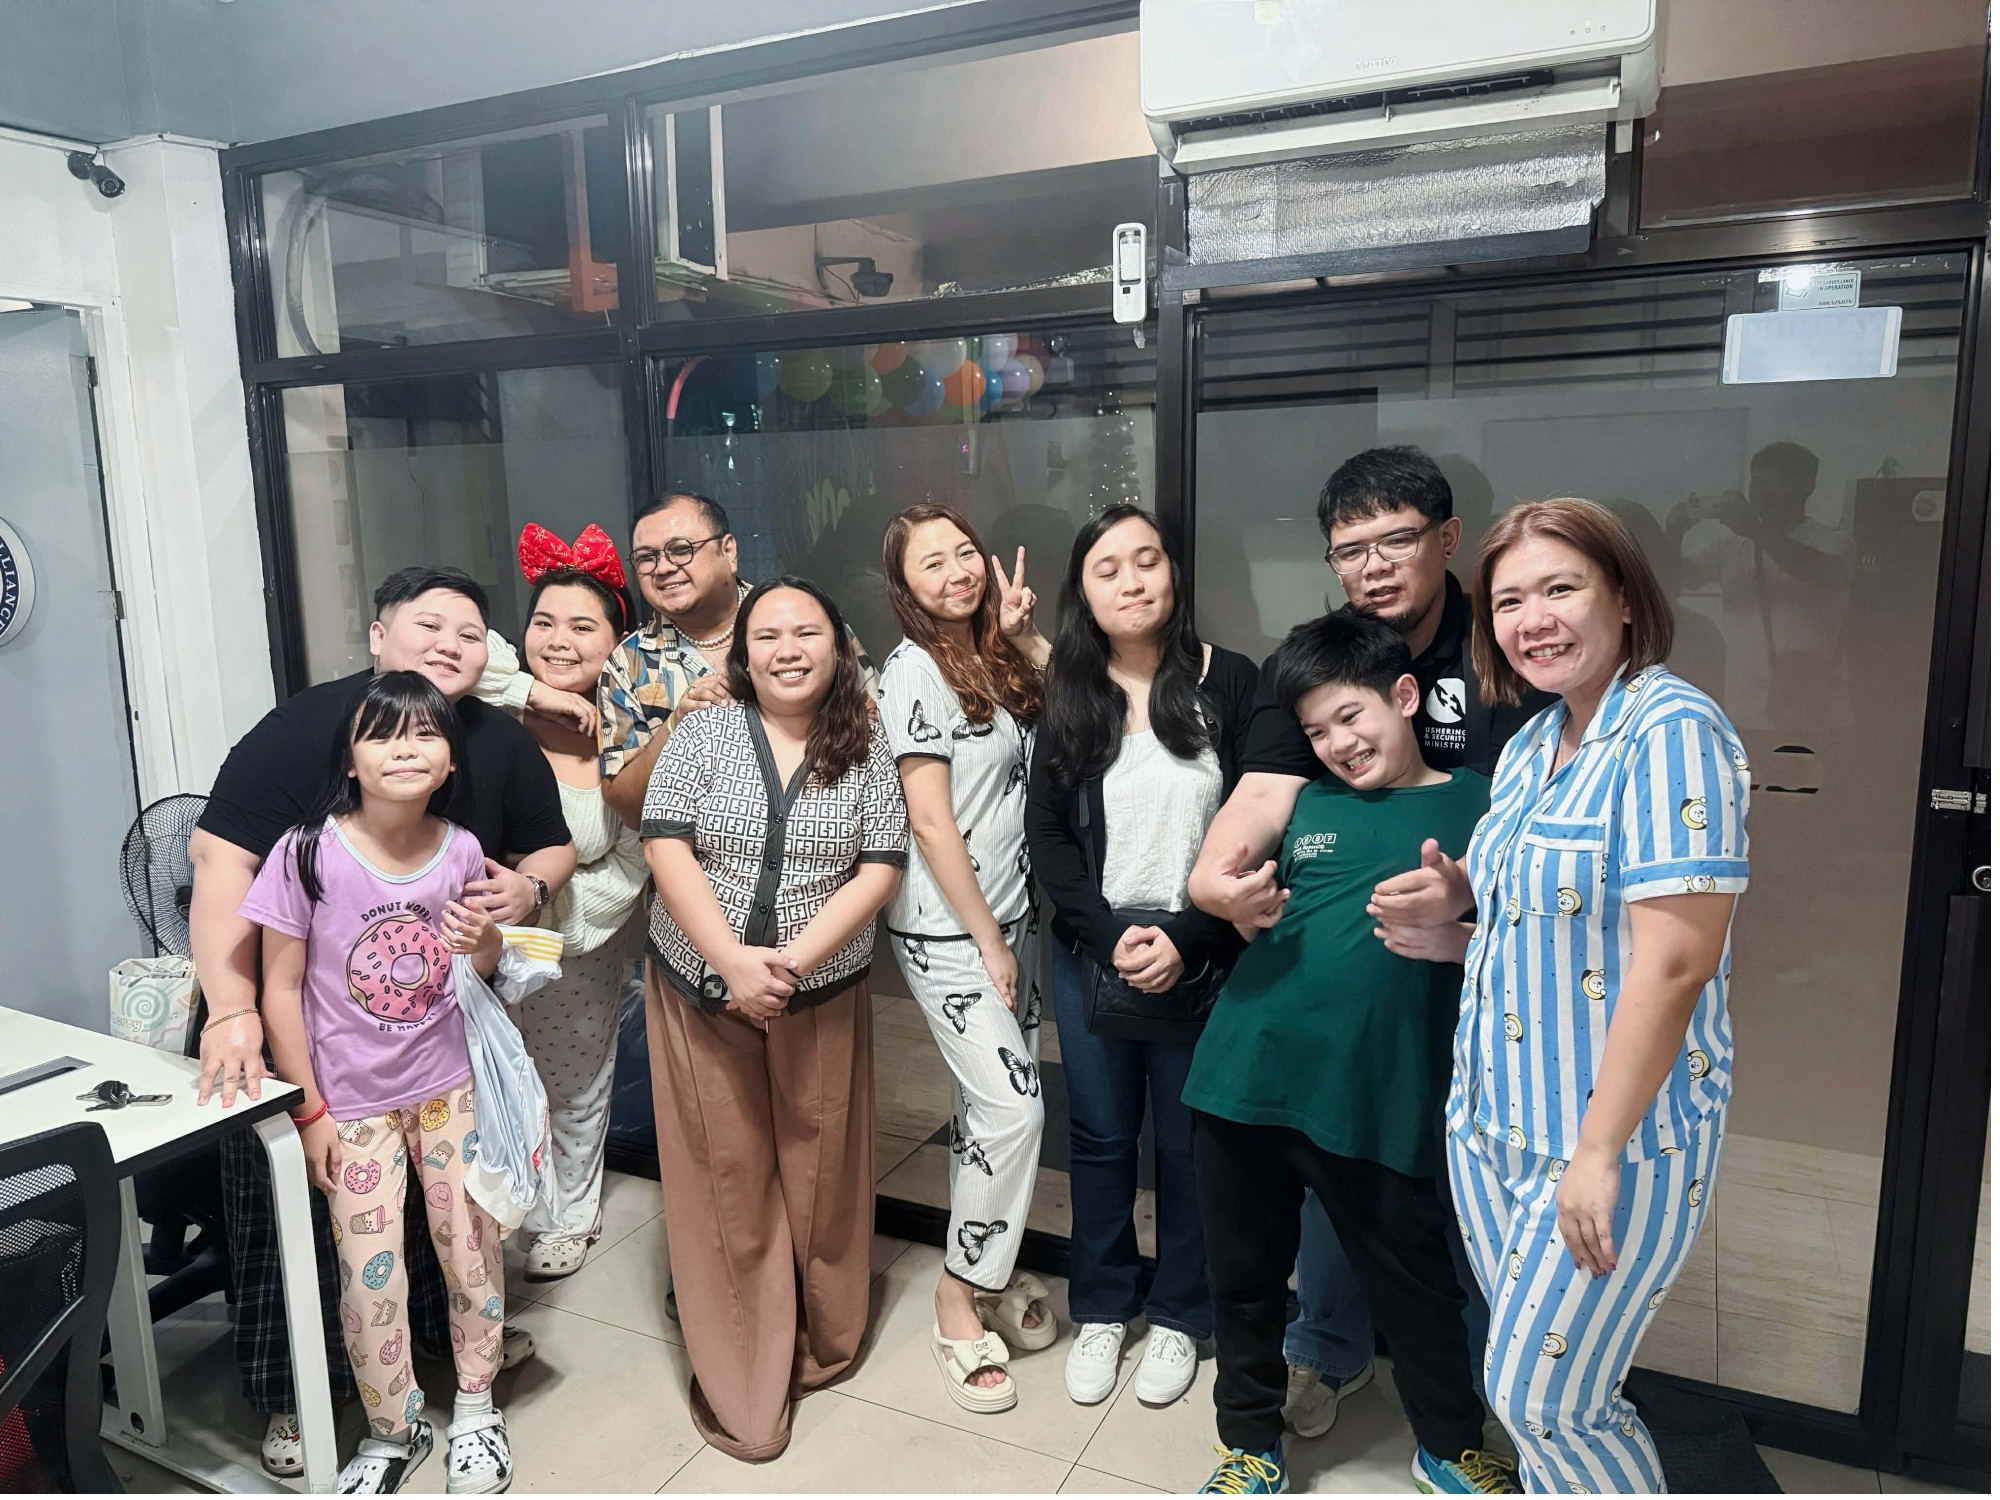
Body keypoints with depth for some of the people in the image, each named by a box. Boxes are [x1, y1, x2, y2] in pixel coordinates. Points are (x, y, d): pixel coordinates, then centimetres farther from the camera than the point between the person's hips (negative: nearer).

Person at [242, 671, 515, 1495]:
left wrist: (482, 943, -16)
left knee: (471, 1244, 8)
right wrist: (310, 1111, -8)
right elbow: (280, 986, -10)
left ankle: (475, 1406, 32)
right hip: (353, 1096, -2)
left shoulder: (460, 850, -8)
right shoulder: (309, 852, -17)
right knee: (370, 1271, 1)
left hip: (448, 1080, 2)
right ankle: (392, 1431, 27)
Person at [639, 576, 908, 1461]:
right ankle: (741, 1383, 22)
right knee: (726, 1180, 7)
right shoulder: (703, 735, -2)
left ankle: (822, 1346, 35)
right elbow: (667, 849, -9)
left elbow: (880, 868, -5)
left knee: (818, 1175, 12)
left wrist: (796, 959, -17)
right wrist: (734, 962, -19)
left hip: (822, 998, 1)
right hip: (702, 991, 0)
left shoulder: (864, 749, 0)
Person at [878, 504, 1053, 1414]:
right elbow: (931, 823, -16)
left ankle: (988, 1270, 31)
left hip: (1013, 912, 7)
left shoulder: (992, 655, 8)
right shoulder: (916, 668, -14)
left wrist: (1025, 634, 4)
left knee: (994, 1101, 13)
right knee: (1013, 1107, -7)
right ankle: (961, 1299, 13)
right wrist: (988, 940, -13)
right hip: (948, 929, -7)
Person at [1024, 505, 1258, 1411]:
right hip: (1092, 951, 2)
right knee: (1100, 1137, 13)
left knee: (1189, 1144, 10)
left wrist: (1187, 939, -14)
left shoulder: (1230, 683, -5)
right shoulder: (1068, 696, 3)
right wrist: (1109, 934, -11)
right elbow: (1046, 834, 1)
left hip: (1198, 953, -2)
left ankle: (1177, 1315, 31)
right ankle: (1100, 1309, 32)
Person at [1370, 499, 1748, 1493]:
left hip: (1617, 1134, -7)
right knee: (1537, 1386, 18)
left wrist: (1598, 1153, -21)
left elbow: (1672, 961, -23)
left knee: (1537, 1397, 3)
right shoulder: (1528, 747, 8)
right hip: (1490, 1119, 8)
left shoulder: (1671, 731, -17)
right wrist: (1453, 908, -2)